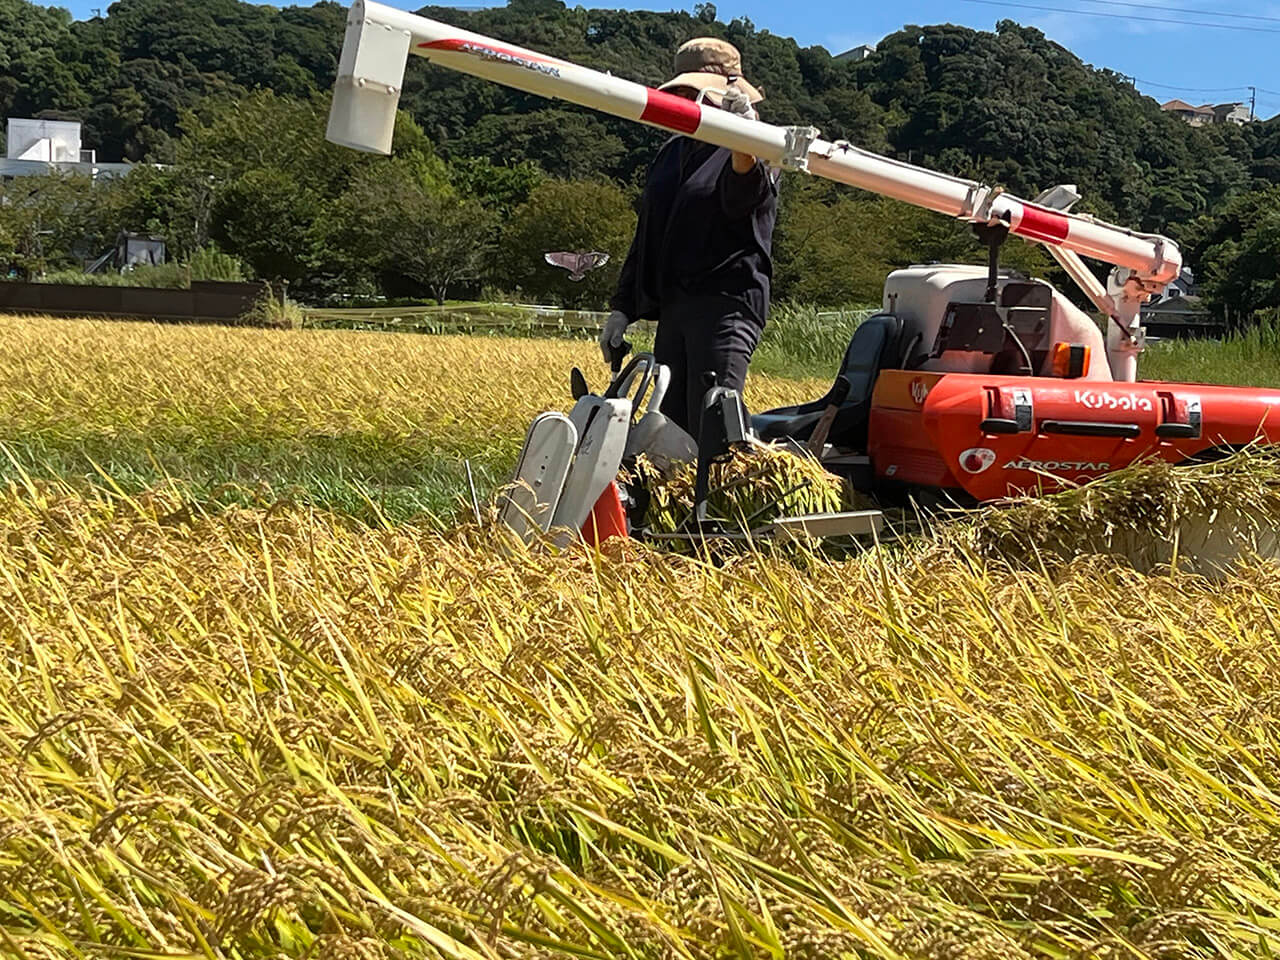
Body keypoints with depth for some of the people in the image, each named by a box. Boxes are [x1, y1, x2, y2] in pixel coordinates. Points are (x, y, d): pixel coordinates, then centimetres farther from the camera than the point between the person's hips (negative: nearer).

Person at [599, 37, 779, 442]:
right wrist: (621, 309, 20)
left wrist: (743, 146, -49)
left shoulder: (755, 153, -2)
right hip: (673, 309, 8)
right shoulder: (672, 154, 21)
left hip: (726, 306, -8)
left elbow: (744, 197, -27)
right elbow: (646, 234, 25)